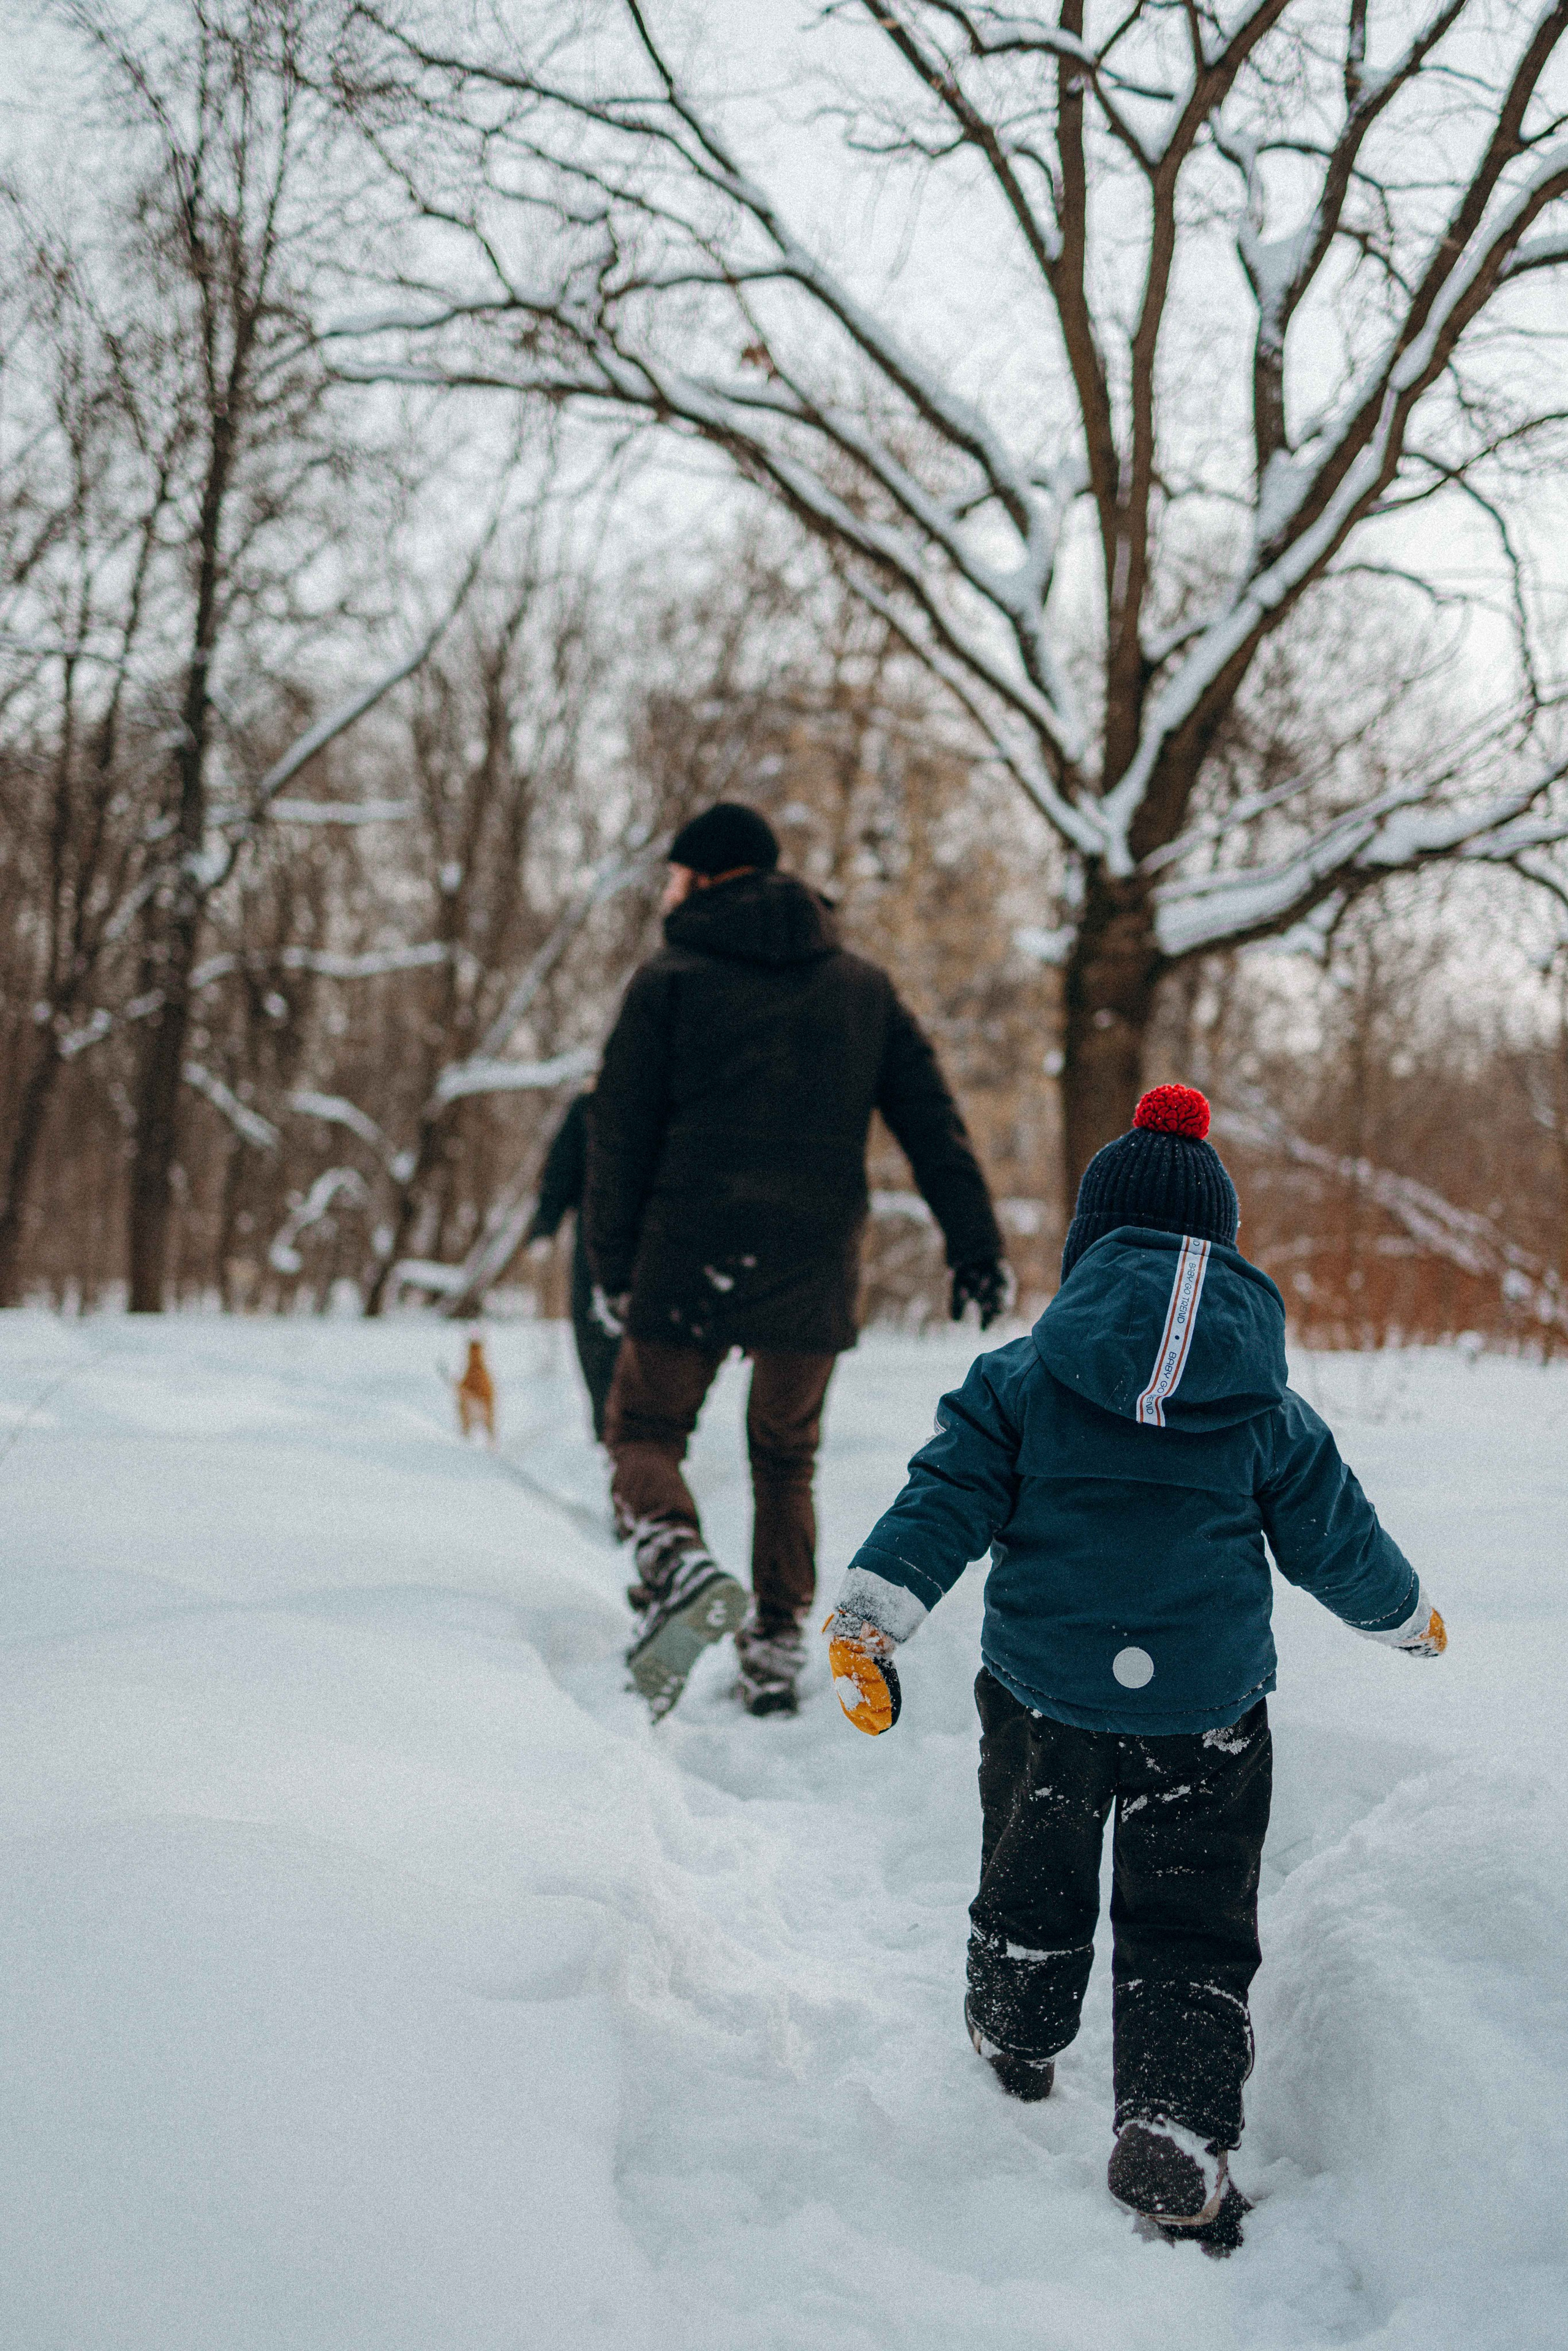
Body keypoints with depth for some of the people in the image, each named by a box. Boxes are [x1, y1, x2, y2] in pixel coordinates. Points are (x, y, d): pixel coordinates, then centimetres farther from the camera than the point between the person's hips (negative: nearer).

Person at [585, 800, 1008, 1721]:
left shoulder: (672, 981, 1)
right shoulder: (865, 986, 11)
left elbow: (621, 1136, -1)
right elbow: (935, 1123, 5)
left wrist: (614, 1267, 4)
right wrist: (978, 1249, 3)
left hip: (689, 1264, -3)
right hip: (816, 1271, 3)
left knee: (644, 1431, 10)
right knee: (786, 1458, 18)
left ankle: (680, 1561, -20)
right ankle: (778, 1652, 15)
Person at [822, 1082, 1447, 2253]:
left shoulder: (1023, 1379, -6)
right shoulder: (1269, 1409, -2)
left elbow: (946, 1502, -13)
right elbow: (1336, 1540, 8)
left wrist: (868, 1616, -14)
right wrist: (1406, 1614, 26)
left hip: (1043, 1696, 1)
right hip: (1208, 1715, 0)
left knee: (1033, 1894, 23)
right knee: (1191, 1936, 9)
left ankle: (1014, 2055, 46)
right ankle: (1178, 2156, 0)